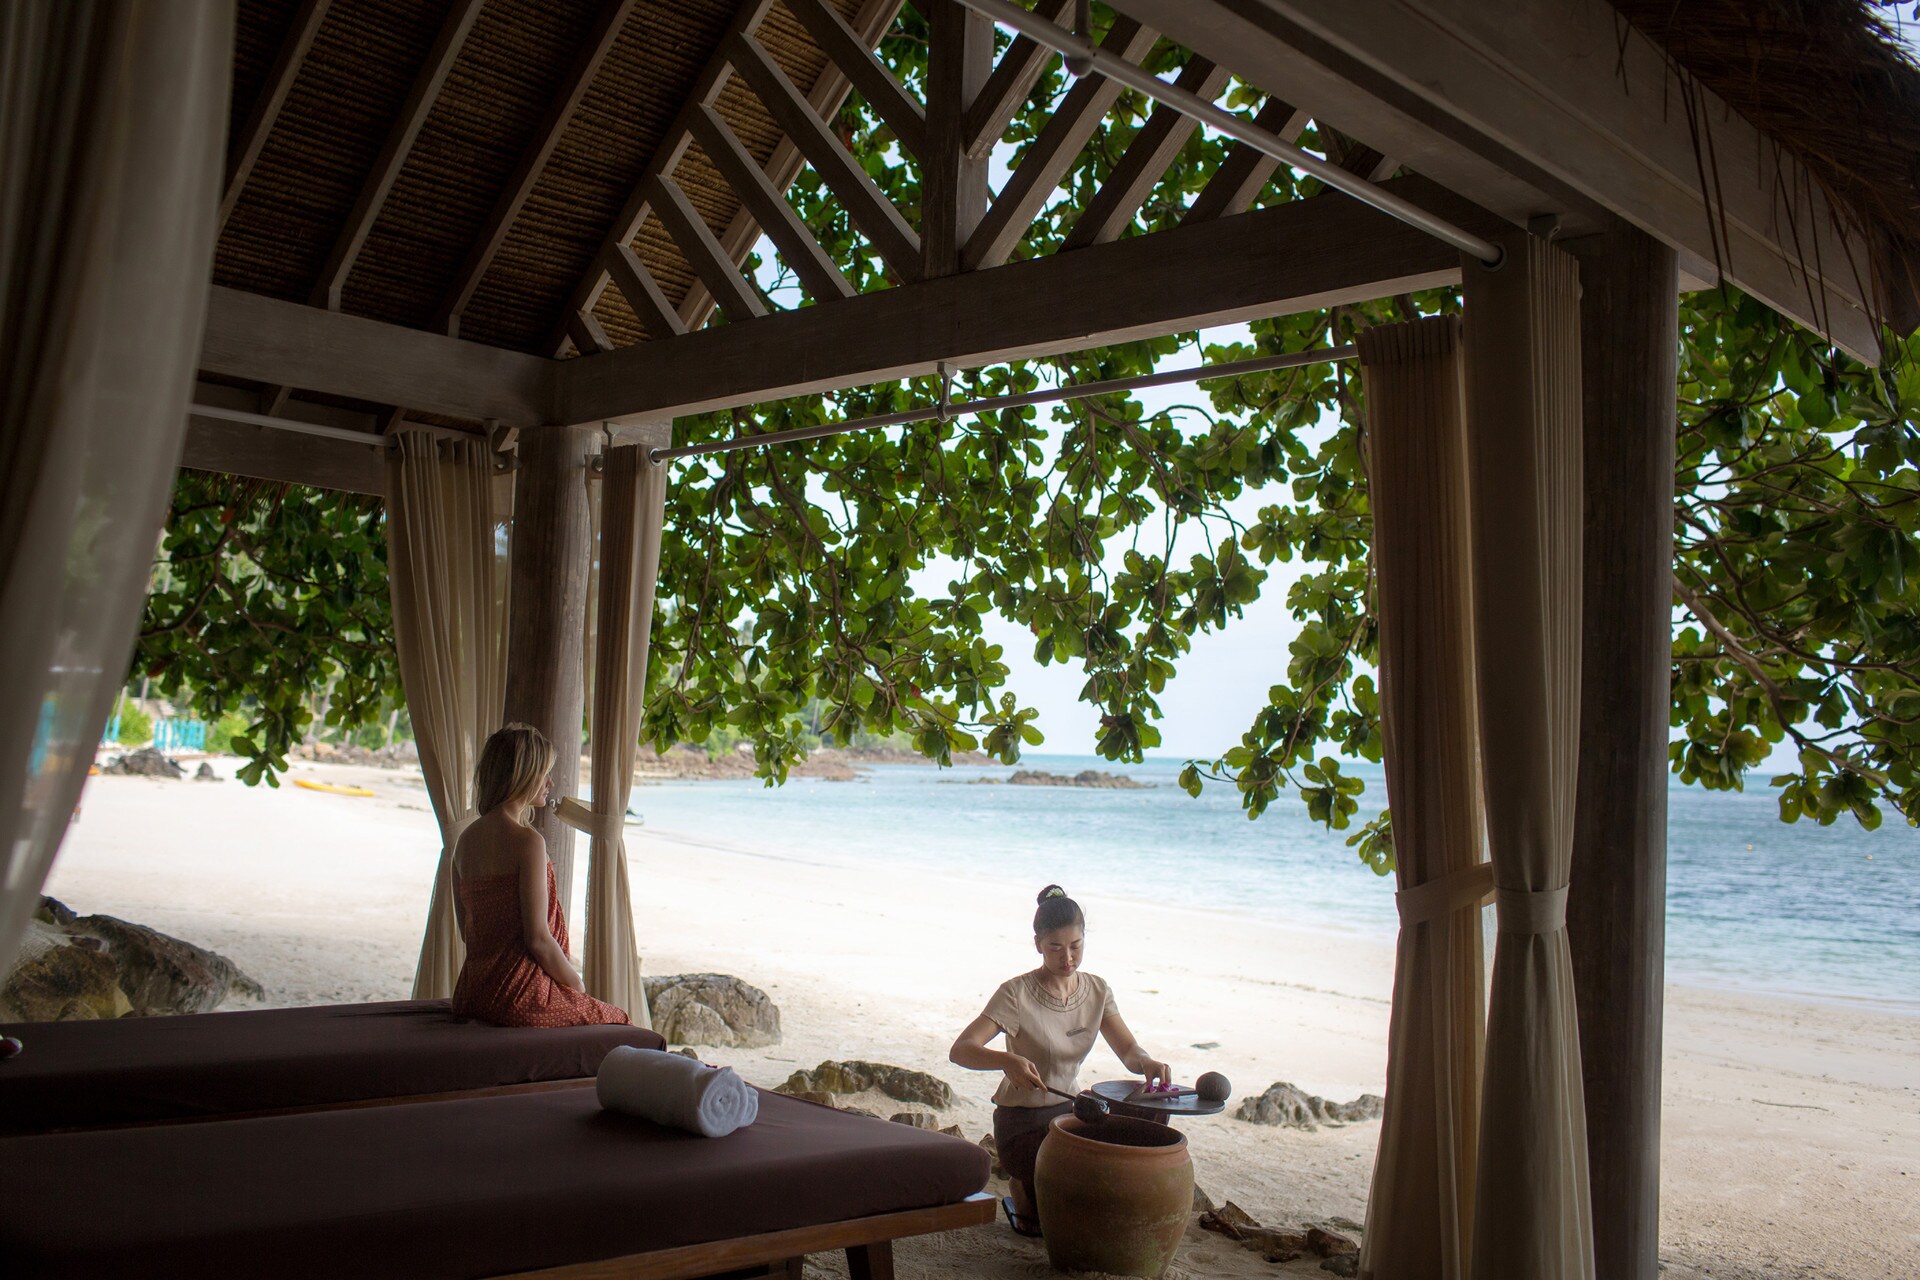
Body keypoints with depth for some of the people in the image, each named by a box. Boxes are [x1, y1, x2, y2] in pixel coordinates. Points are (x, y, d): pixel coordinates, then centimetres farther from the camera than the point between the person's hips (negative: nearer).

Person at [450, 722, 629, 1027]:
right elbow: (538, 939, -18)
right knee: (619, 1020, 14)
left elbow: (467, 929, 15)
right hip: (520, 995, -8)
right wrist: (578, 987, -1)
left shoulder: (466, 839, 8)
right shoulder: (527, 842, -17)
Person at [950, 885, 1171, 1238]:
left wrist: (1146, 1062, -32)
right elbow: (960, 1050, -27)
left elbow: (1129, 1050, -7)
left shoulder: (1097, 991, -1)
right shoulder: (1017, 994, -19)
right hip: (1022, 1120, -6)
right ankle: (1023, 1198, 15)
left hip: (1070, 1110, 6)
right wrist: (1007, 1060, -47)